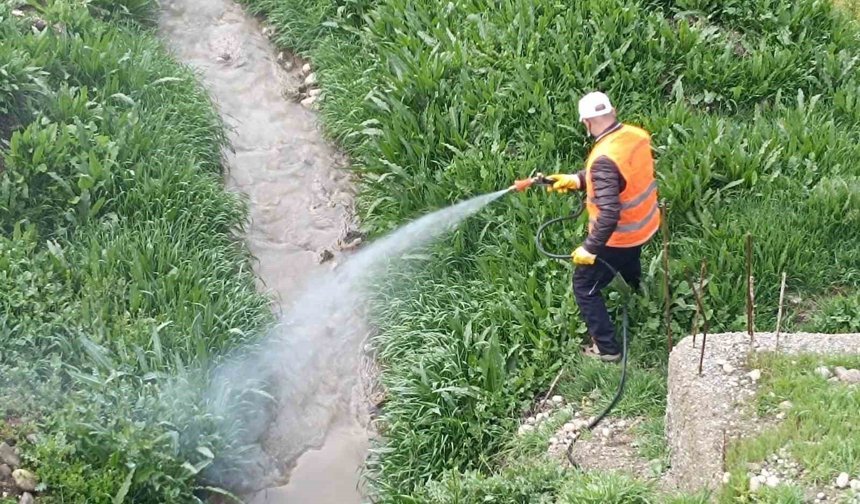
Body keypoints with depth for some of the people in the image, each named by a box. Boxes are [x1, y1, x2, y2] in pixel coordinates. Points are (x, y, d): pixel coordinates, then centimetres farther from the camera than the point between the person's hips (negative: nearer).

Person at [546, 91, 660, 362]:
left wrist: (590, 249, -28)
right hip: (645, 225, 8)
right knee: (629, 267, 38)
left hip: (618, 237, -8)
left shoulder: (604, 158, -35)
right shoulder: (637, 135, -10)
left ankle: (607, 348, 17)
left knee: (584, 287, 10)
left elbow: (609, 214, -37)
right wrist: (576, 180, 2)